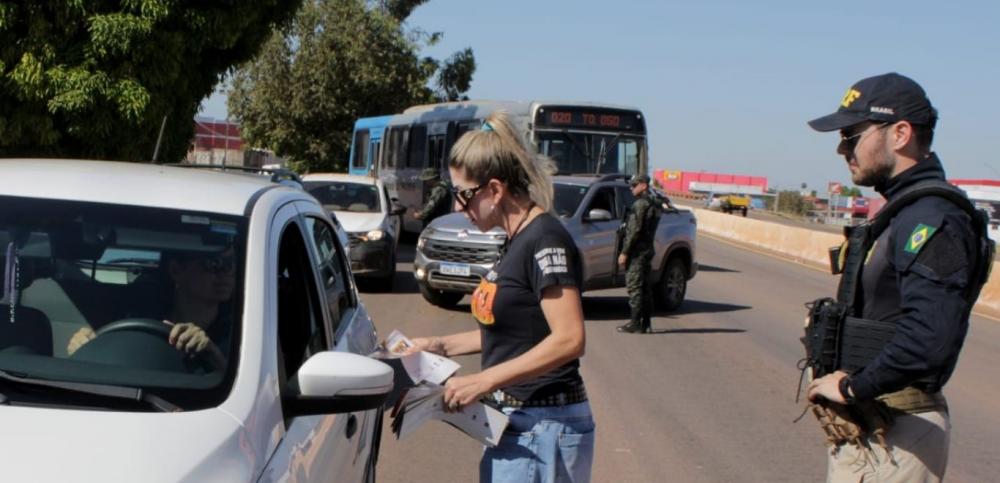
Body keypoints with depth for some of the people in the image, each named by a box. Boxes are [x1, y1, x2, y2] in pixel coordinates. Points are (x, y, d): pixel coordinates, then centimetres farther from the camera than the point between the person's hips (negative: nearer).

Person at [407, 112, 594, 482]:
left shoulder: (545, 241, -17)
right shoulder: (517, 242, 12)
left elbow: (568, 339, -24)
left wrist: (483, 381, -24)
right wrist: (444, 347, 13)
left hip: (544, 427, -10)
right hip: (516, 423, 10)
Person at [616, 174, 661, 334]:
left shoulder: (640, 204, -14)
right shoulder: (653, 205, 16)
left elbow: (635, 230, -19)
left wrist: (624, 252, -16)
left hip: (637, 251, -10)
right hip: (647, 250, 10)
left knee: (634, 287, -7)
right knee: (645, 288, 11)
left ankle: (635, 324, -8)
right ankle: (646, 323, 13)